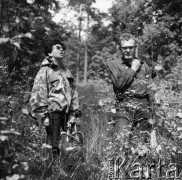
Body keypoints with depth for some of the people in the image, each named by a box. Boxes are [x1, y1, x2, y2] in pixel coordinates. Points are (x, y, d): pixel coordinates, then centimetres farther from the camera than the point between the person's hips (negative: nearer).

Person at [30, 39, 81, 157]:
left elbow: (74, 91, 24)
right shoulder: (45, 71, -3)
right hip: (53, 111, -6)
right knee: (53, 144, -7)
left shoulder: (66, 71, 19)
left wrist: (76, 109, 17)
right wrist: (42, 114, -13)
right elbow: (38, 93, -8)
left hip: (67, 112, 7)